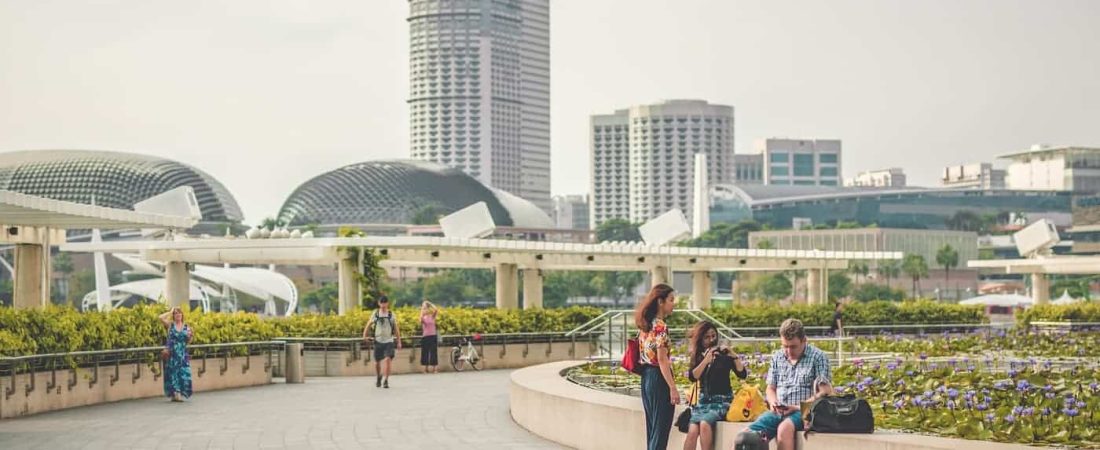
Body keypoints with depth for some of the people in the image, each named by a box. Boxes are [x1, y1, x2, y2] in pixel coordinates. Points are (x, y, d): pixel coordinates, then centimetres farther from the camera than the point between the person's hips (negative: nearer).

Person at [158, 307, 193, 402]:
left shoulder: (186, 327, 10)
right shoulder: (170, 325, 3)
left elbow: (188, 342, 13)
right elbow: (161, 318, -12)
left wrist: (191, 337, -8)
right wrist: (170, 312, 0)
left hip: (182, 353, 2)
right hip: (172, 353, -2)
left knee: (183, 373, -4)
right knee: (173, 373, -3)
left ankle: (179, 394, 1)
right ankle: (174, 394, -2)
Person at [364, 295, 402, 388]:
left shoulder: (392, 314, 2)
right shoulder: (375, 313, 3)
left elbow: (396, 329, 6)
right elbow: (369, 325, 12)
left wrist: (399, 342, 5)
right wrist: (365, 335, 2)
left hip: (389, 341, -1)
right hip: (378, 341, 1)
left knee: (388, 359, -20)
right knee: (377, 361, 9)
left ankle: (386, 380, -14)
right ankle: (379, 377, 37)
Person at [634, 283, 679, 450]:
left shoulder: (645, 325, 10)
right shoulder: (661, 327, -16)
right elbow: (662, 360, -19)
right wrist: (673, 388, -19)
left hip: (646, 378, 9)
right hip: (659, 379, -9)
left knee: (652, 429, 15)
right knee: (661, 430, -4)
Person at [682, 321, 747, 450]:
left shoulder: (724, 354, 0)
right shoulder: (698, 356, 9)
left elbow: (743, 374, -9)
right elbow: (692, 377, -6)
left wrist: (734, 356, -22)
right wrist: (706, 360, -16)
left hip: (722, 400, -2)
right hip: (704, 400, 2)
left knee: (705, 424, -32)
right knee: (692, 431, -23)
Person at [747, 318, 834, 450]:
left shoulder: (818, 357, 0)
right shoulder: (777, 357, 17)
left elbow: (825, 392, -6)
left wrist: (798, 407, -16)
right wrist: (773, 402, 0)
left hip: (804, 411, -5)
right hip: (777, 413, 5)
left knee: (784, 428, -39)